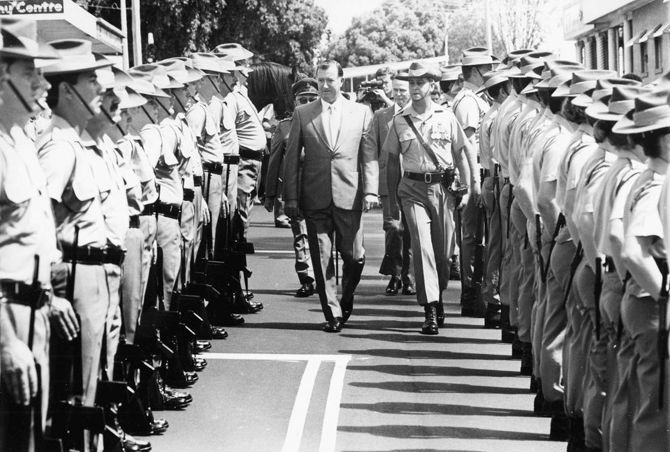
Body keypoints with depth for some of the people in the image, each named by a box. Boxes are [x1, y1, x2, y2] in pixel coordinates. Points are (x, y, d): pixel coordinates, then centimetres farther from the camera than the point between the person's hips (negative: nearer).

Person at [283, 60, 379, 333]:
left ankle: (346, 298, 28)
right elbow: (292, 158, 6)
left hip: (349, 196, 0)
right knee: (322, 258, 1)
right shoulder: (302, 114, 7)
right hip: (315, 198, 0)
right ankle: (332, 313, 9)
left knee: (353, 256, 1)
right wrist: (291, 198, 0)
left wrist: (370, 190, -6)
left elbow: (369, 156, 5)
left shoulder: (362, 113, 7)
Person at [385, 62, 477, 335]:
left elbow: (462, 154, 7)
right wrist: (392, 200, 10)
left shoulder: (446, 117, 2)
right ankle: (430, 311, -13)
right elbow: (393, 161, 11)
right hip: (413, 189, -1)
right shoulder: (399, 121, 4)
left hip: (443, 187, 1)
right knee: (422, 247, -12)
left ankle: (438, 295, 33)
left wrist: (466, 188, 0)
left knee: (442, 249, 7)